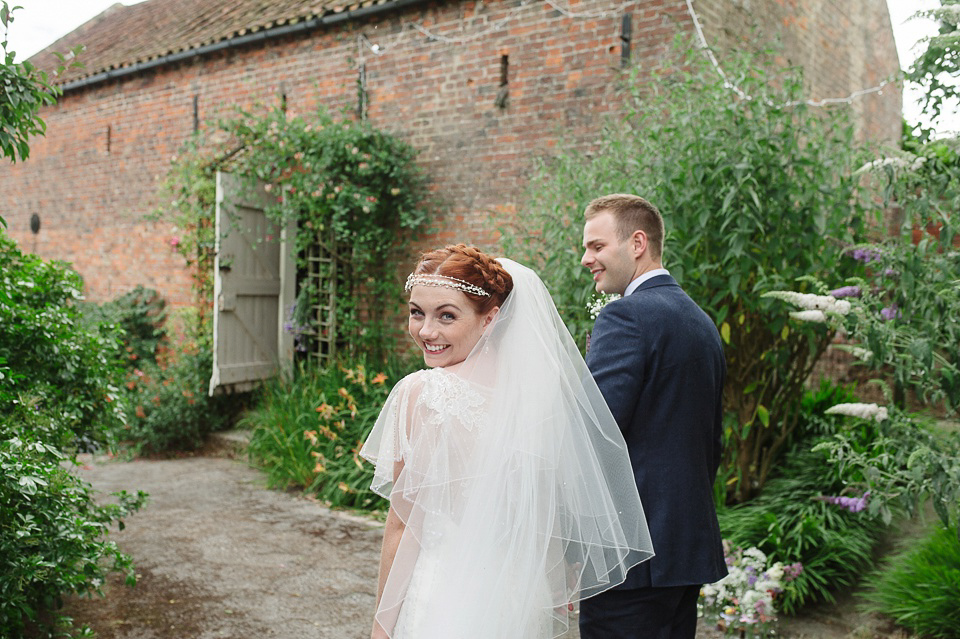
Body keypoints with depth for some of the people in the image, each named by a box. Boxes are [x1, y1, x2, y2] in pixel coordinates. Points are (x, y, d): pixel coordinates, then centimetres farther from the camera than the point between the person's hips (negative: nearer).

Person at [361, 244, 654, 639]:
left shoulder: (418, 393, -18)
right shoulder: (535, 387, -3)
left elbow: (403, 526, -14)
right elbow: (552, 512, 6)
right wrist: (557, 593, 19)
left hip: (443, 601, -5)